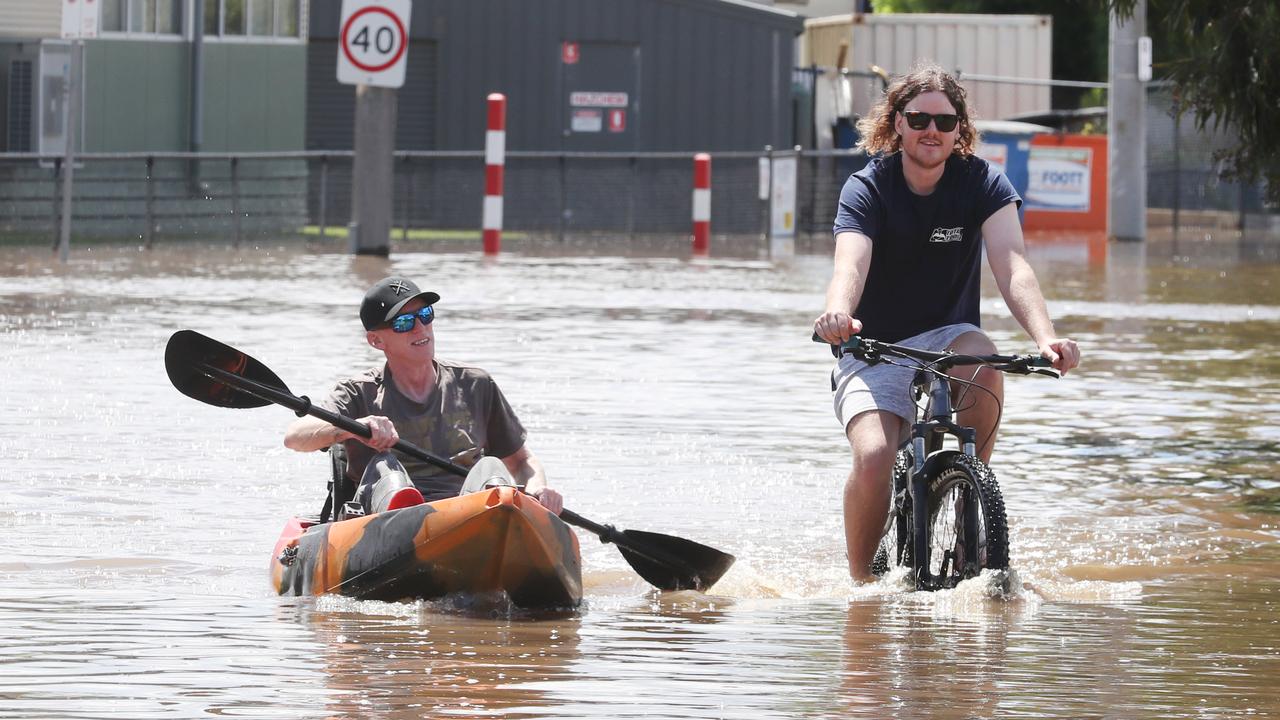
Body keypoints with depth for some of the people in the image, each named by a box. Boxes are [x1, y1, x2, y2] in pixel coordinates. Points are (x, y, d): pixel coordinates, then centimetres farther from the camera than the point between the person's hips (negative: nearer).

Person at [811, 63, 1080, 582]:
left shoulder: (982, 184, -6)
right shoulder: (867, 189, -11)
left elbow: (1011, 266, -22)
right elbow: (850, 264, -30)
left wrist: (1045, 338, -41)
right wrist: (837, 314, -55)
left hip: (947, 337, 2)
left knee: (983, 362, -34)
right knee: (874, 457, -28)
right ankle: (861, 580, -8)